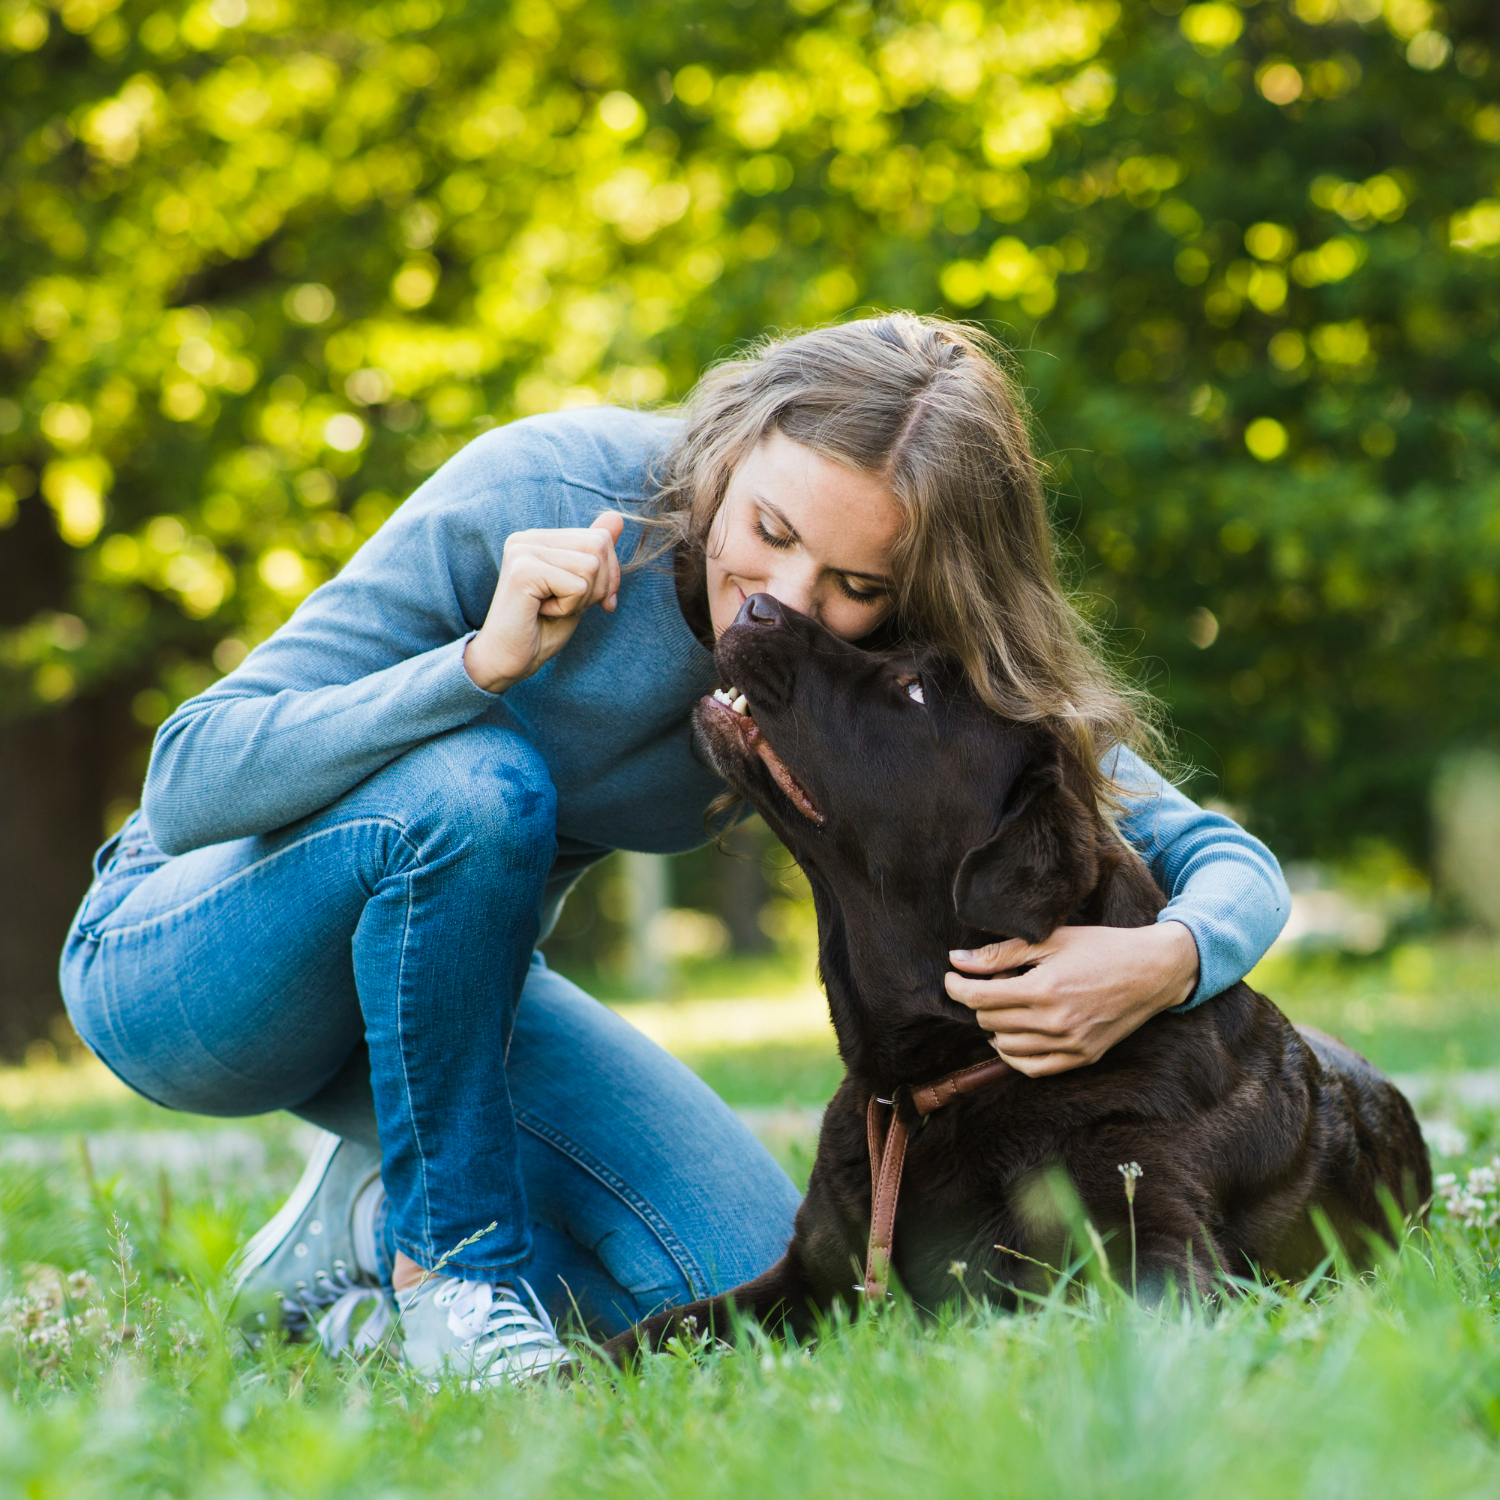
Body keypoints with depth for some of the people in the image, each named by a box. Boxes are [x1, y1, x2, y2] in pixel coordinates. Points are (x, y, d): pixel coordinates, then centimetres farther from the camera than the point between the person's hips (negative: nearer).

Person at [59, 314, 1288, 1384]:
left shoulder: (907, 667, -18)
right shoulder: (538, 490, -29)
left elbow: (1219, 857, -18)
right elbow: (189, 781, -28)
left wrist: (1167, 961, -42)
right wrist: (481, 665, -41)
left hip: (438, 974, 4)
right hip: (186, 959, -4)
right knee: (477, 787, -36)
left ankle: (371, 1223, 11)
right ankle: (451, 1262, -16)